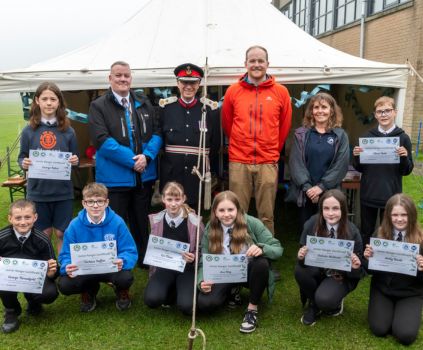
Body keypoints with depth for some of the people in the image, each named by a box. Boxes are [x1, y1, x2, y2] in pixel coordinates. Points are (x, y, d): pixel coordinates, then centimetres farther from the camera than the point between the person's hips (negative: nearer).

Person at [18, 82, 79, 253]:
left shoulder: (68, 131, 0)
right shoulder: (28, 130, -1)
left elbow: (75, 159, 7)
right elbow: (21, 157, 6)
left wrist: (75, 161, -15)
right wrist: (23, 164, -16)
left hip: (63, 192, 0)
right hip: (37, 192, 0)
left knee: (62, 234, 9)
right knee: (44, 234, 12)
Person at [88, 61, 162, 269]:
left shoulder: (144, 104, 10)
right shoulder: (98, 106, -4)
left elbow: (156, 133, 6)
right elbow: (102, 140, -14)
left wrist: (147, 156, -12)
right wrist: (132, 160, -17)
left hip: (145, 175, 4)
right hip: (114, 177, -4)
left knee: (142, 223, 18)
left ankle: (145, 261, 33)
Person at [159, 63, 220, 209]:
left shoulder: (210, 109, 0)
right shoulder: (165, 107, 1)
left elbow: (215, 143, 7)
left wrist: (204, 161, 5)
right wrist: (170, 159, 7)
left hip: (199, 177, 0)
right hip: (171, 176, 0)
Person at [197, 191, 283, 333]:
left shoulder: (252, 223, -17)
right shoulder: (209, 230, -10)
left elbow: (278, 249, -16)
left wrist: (261, 248, -39)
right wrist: (202, 281, -28)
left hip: (249, 272, -2)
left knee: (262, 263, -36)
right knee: (204, 303, -24)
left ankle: (252, 308, -11)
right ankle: (231, 291, 12)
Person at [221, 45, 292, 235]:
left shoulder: (281, 92, 5)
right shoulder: (233, 91, 4)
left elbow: (285, 126, 13)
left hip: (268, 162, 0)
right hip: (238, 162, 0)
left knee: (267, 215, 5)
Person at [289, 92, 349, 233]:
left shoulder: (340, 136, 5)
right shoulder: (301, 134, 6)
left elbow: (341, 165, -4)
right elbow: (296, 162, -2)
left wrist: (322, 186, -12)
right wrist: (307, 187, -13)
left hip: (329, 193, 0)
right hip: (306, 193, 1)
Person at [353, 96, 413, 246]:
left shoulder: (403, 138, -2)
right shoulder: (367, 136, 3)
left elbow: (407, 171, 1)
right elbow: (359, 168, 8)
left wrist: (404, 157, -19)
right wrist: (356, 156, -12)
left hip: (391, 195, -1)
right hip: (368, 194, 2)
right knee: (366, 233, 13)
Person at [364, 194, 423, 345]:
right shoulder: (379, 234, -8)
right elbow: (371, 270, 0)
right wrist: (368, 259, -21)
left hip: (410, 292, -1)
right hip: (382, 289, 2)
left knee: (405, 335, -17)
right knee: (379, 329, -12)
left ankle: (410, 312, 16)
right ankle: (390, 309, 20)